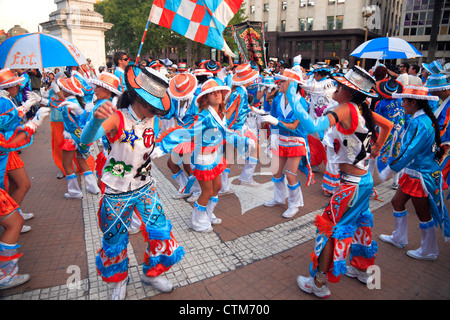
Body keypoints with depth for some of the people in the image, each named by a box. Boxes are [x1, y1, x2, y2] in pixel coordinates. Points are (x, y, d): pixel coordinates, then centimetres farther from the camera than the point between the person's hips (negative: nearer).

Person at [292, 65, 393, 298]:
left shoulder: (345, 109, -21)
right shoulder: (363, 110, 3)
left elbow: (313, 126, -37)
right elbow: (388, 125, 20)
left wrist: (291, 96, -32)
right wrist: (377, 148, 21)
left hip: (352, 184, -9)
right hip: (365, 179, 9)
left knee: (329, 228, 2)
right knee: (359, 223, 24)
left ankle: (320, 283, 15)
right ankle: (362, 269, 45)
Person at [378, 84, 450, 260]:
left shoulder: (420, 123, -24)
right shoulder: (419, 120, 6)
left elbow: (410, 152, -28)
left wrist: (389, 169, -22)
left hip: (421, 175, -10)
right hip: (412, 172, 10)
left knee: (423, 214, 6)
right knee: (397, 202, 18)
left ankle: (429, 252, 25)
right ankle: (398, 238, 35)